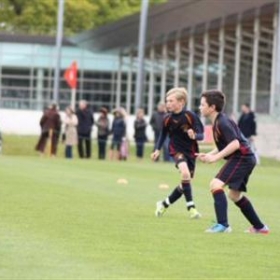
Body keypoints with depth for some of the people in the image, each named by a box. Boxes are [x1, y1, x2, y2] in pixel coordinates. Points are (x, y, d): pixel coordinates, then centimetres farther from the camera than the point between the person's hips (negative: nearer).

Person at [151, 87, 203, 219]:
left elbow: (201, 135, -14)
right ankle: (191, 207, -23)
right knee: (185, 173, -29)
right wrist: (157, 149, 4)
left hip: (190, 152, 1)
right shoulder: (167, 119, -7)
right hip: (176, 150, -1)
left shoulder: (190, 116, -16)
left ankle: (164, 204, 31)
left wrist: (194, 135, -35)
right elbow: (163, 134, 11)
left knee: (185, 183, 8)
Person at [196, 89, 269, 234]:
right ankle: (259, 227, 32)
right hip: (244, 159, 11)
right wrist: (208, 155, 11)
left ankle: (222, 224, -27)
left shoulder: (222, 122, -17)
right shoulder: (217, 122, 13)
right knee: (234, 194, 22)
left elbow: (235, 144, -26)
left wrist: (215, 158, -26)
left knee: (216, 184, -21)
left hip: (241, 158, -11)